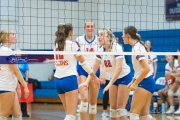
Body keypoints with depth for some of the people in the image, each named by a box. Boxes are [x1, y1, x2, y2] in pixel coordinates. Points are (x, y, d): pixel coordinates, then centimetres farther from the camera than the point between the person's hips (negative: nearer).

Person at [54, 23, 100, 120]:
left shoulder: (57, 45, 12)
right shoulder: (72, 45, -6)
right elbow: (83, 63, -2)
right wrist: (94, 77, 8)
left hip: (58, 80, 7)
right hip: (69, 79, -7)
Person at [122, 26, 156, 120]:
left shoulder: (137, 48, -17)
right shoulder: (136, 46, 11)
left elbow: (146, 69, -25)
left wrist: (135, 83, -19)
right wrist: (133, 81, 15)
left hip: (145, 83, -9)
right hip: (146, 82, 9)